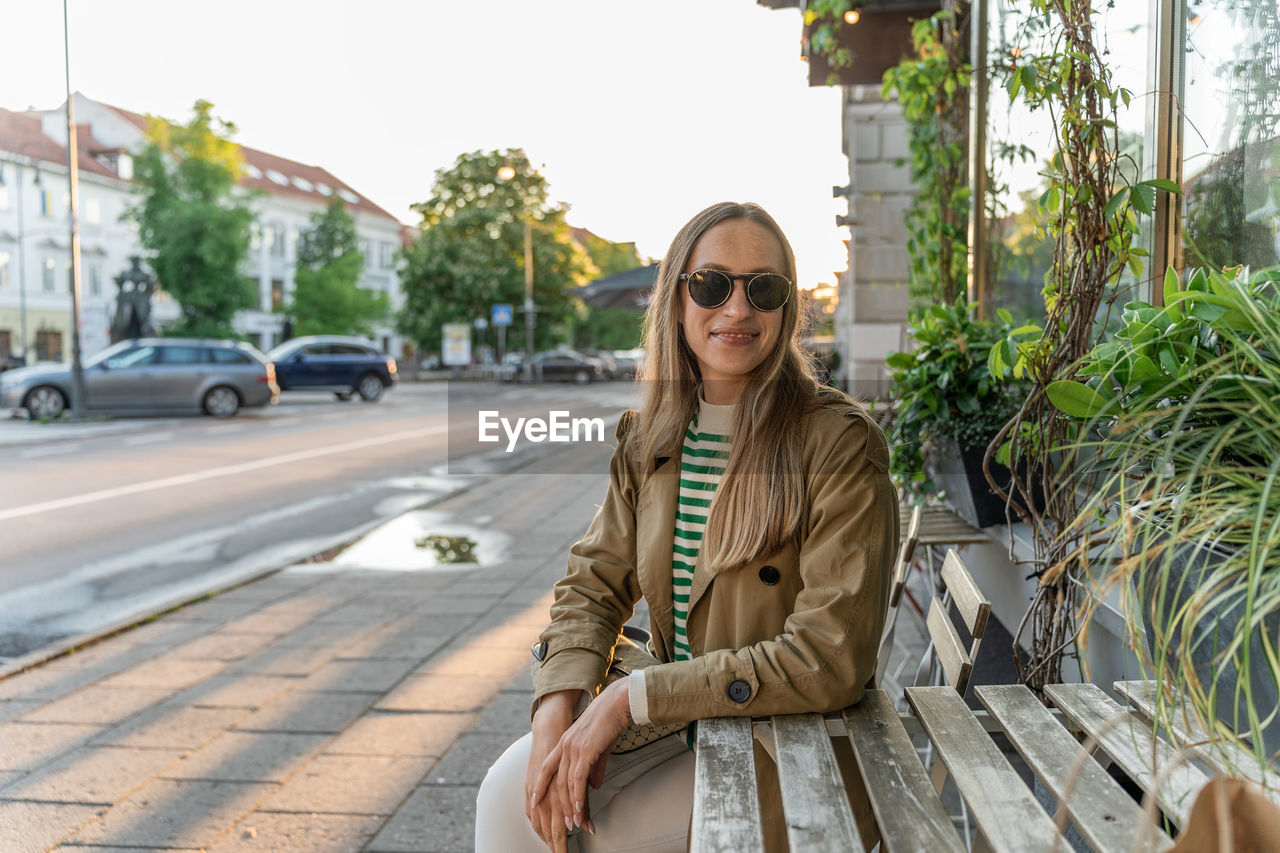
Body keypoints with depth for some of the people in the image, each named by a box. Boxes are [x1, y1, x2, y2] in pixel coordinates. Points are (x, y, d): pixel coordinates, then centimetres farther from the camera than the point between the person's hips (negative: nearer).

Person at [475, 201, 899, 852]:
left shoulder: (839, 444, -19)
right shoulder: (650, 438, 1)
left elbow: (830, 659, -23)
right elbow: (595, 581, 3)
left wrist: (631, 696, -23)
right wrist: (559, 706, -17)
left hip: (784, 754, -5)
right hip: (679, 719, 5)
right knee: (509, 794, -8)